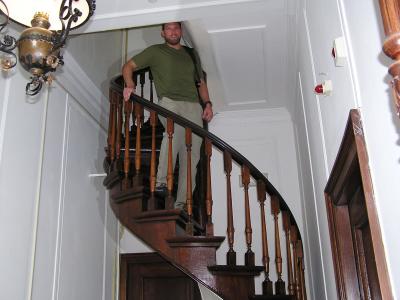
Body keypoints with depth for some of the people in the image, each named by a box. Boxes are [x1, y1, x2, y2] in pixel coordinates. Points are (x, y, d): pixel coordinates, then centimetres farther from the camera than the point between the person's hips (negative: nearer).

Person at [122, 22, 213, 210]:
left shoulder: (192, 54, 28)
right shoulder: (156, 51, 18)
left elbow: (201, 82, 28)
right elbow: (128, 66, 15)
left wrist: (207, 103, 11)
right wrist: (129, 85, -7)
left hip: (193, 105, 4)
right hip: (169, 102, -4)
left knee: (192, 155, -8)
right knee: (176, 130, -37)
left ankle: (182, 203, -8)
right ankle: (161, 180, -32)